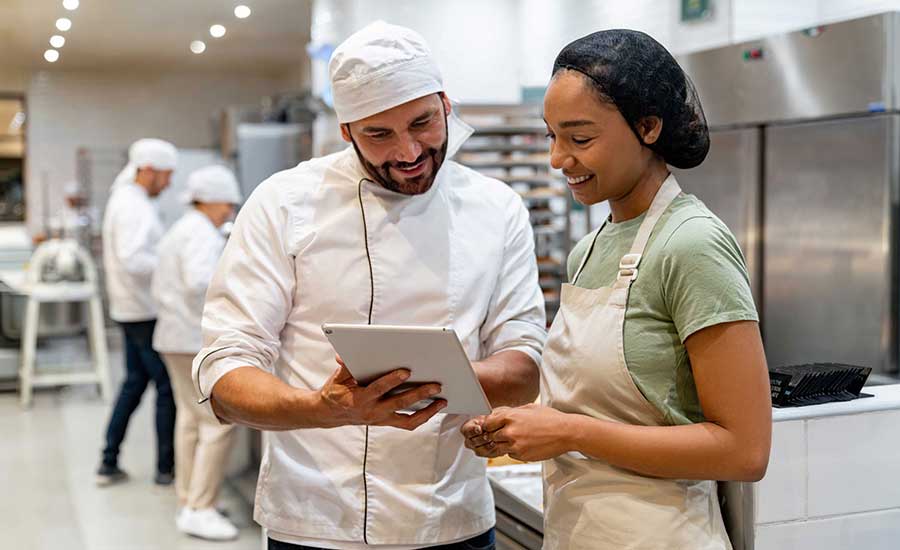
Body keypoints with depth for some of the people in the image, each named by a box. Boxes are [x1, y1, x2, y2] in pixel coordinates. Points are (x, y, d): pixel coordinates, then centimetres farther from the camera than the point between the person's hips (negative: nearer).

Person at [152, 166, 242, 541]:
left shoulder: (180, 231, 18)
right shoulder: (203, 235, -15)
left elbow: (161, 288, 22)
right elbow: (200, 281, -32)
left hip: (175, 337, 11)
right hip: (197, 341, -11)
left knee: (191, 420, 13)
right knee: (220, 422, -8)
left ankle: (189, 503, 19)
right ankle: (199, 510, -6)